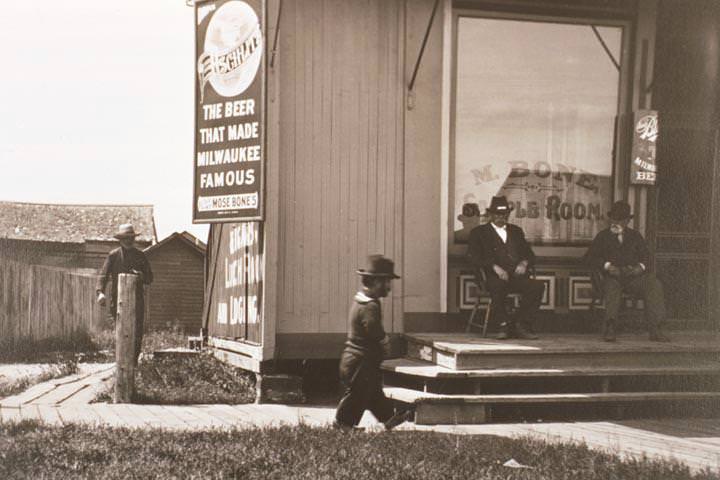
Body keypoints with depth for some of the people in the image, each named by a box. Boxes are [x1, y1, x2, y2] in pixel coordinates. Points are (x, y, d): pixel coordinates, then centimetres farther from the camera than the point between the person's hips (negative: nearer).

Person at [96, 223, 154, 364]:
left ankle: (134, 359, 4)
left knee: (137, 332, -4)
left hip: (136, 300, 1)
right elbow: (104, 275, -3)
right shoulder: (113, 255, 6)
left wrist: (141, 276, -11)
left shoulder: (140, 256, 11)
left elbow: (149, 279, 13)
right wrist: (100, 292, -20)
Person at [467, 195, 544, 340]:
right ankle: (506, 323, -22)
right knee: (496, 287, -40)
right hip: (495, 278, -4)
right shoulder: (479, 232, 13)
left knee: (538, 286, -27)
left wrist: (524, 263, -1)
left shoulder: (516, 231, 28)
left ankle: (523, 326, -21)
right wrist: (495, 267, -16)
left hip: (518, 276, 4)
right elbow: (475, 257, -1)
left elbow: (529, 254, 23)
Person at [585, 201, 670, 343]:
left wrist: (641, 267, -9)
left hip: (633, 275, 2)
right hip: (611, 276, -2)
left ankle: (654, 330, -32)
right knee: (612, 287, -38)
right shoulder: (603, 236, 16)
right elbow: (591, 255, 4)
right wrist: (607, 266, -14)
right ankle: (610, 328, -46)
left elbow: (645, 255, 15)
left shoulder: (635, 236, 23)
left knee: (654, 285, -27)